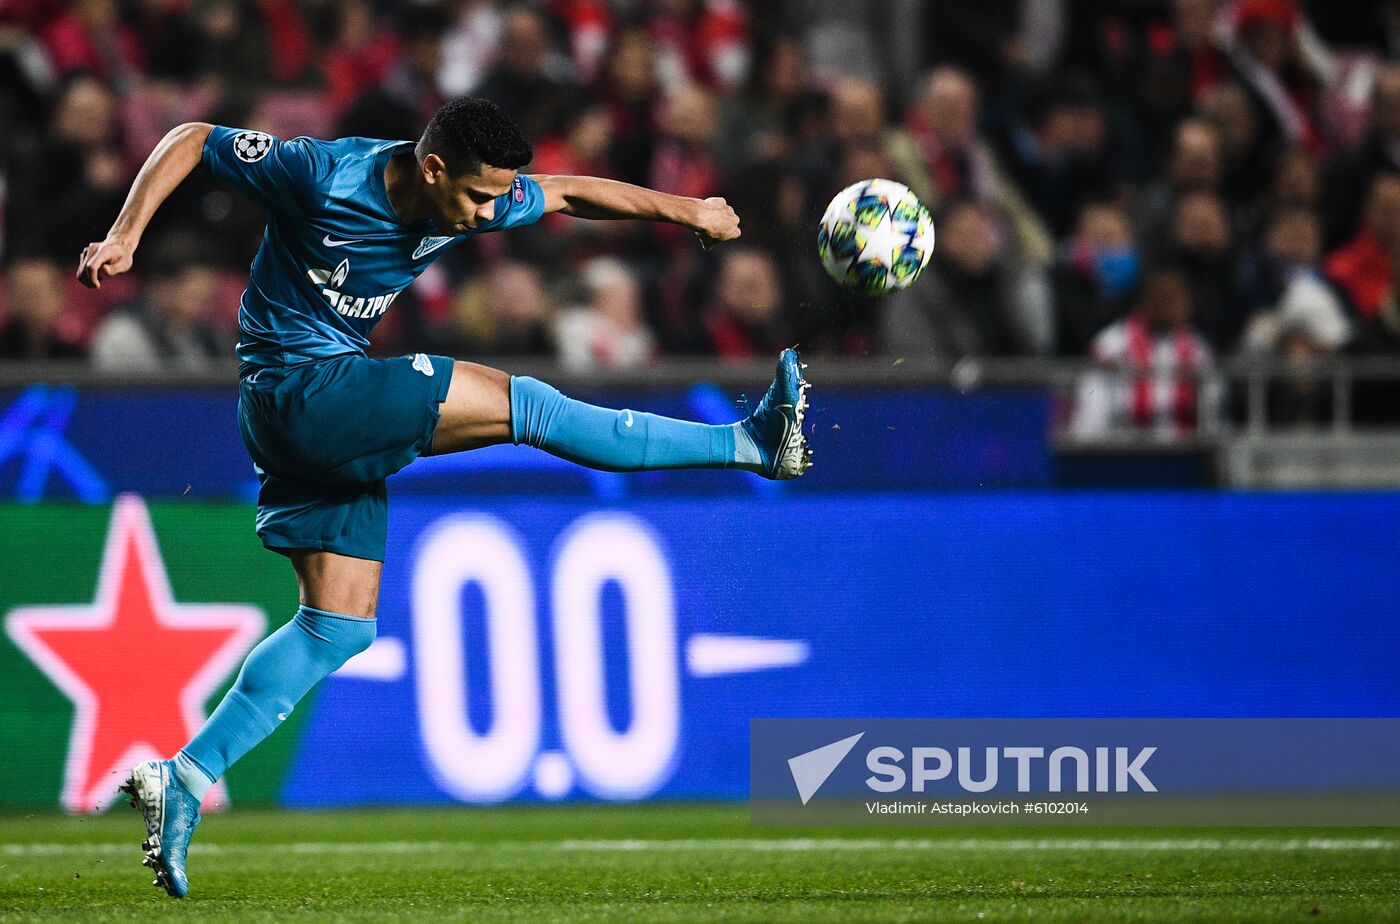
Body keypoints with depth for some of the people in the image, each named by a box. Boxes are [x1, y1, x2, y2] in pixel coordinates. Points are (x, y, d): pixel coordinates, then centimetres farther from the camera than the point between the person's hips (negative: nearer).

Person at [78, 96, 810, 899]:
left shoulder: (474, 199, 1)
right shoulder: (322, 174, -18)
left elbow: (569, 195, 16)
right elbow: (192, 139, -8)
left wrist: (683, 210, 11)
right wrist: (124, 238, -15)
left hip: (339, 417, 9)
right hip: (298, 388, -9)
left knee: (342, 625, 4)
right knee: (521, 404, -12)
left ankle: (184, 780, -1)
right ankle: (751, 445, -8)